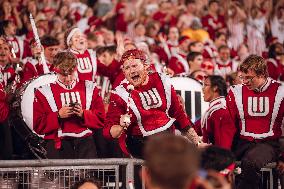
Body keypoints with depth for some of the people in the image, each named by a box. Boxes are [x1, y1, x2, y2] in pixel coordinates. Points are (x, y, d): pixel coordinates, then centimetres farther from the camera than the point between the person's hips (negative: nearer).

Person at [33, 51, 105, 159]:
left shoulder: (89, 88, 14)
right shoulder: (44, 92, 8)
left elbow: (101, 119, 9)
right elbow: (38, 125, 2)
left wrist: (83, 114, -9)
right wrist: (58, 116, -11)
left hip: (85, 142, 1)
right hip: (58, 146, -1)